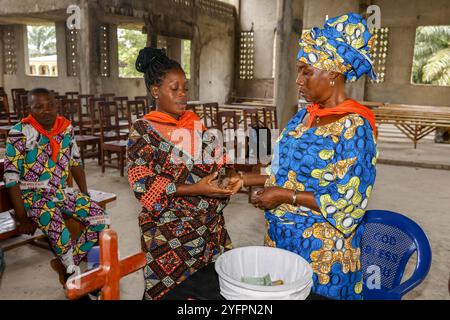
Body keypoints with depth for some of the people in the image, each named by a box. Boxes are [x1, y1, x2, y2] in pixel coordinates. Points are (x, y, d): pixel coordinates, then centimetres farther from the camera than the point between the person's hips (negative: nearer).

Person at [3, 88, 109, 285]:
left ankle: (65, 264, 7)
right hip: (33, 195, -5)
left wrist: (85, 196, 7)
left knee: (99, 219, -10)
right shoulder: (20, 133, -13)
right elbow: (11, 177, -13)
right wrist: (22, 218, -14)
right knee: (58, 229, -30)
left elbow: (75, 163, 13)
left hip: (61, 192, 6)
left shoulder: (66, 128, 2)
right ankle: (72, 272, 1)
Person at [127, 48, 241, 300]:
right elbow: (143, 184, -15)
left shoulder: (195, 123, 8)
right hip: (169, 231, -5)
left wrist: (228, 177, -11)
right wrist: (194, 189, -22)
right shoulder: (143, 130, -8)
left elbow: (217, 161, 12)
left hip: (211, 227, 5)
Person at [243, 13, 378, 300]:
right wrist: (249, 179, 3)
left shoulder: (354, 126, -18)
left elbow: (348, 203, -20)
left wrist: (284, 196, -19)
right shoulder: (304, 116, 4)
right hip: (282, 237, 7)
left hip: (321, 247, -7)